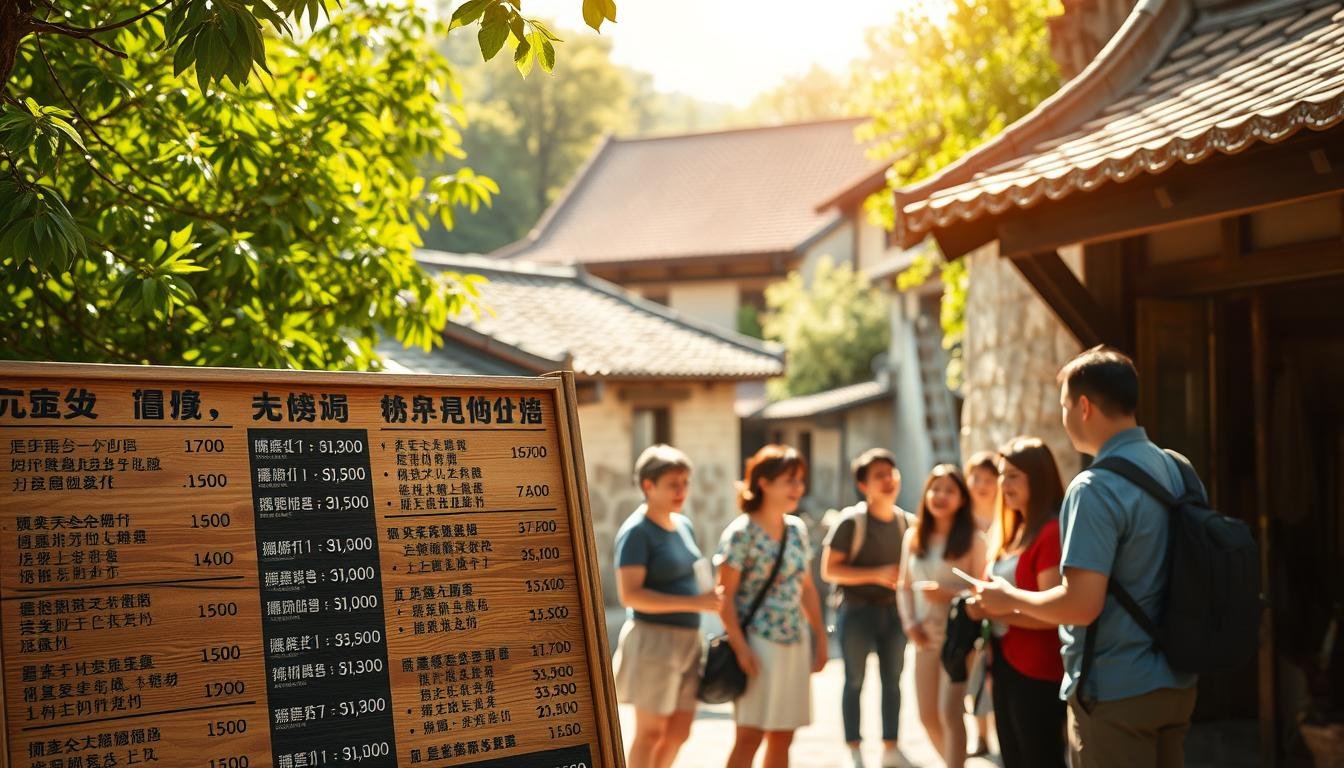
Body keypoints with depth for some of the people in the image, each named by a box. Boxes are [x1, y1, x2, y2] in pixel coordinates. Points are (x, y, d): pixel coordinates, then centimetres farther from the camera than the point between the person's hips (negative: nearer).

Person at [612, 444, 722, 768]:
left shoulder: (684, 525, 13)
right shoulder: (636, 531, -12)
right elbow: (629, 595, -21)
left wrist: (710, 595, 8)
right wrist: (693, 603, -25)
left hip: (687, 640, 8)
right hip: (654, 638, -8)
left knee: (679, 731, 11)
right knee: (650, 731, 0)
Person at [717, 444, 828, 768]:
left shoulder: (797, 529, 9)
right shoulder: (741, 533, -11)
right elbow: (726, 596, -12)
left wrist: (820, 637, 13)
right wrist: (740, 648, -18)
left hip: (796, 643, 7)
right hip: (759, 643, -7)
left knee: (783, 737, 9)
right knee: (750, 735, -7)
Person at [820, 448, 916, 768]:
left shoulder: (908, 523, 4)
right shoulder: (851, 520, -11)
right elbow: (829, 570, -13)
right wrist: (877, 575, -20)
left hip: (893, 610, 5)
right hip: (857, 610, -5)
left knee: (892, 680, 10)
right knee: (855, 681, 3)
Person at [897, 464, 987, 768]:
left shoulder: (972, 538, -7)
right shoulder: (913, 536, 8)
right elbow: (904, 585, 13)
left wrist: (949, 596, -22)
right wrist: (910, 623, 0)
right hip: (925, 637, 6)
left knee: (949, 712, -13)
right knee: (927, 716, 11)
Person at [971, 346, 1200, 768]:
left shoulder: (1095, 488, -20)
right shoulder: (1179, 470, 6)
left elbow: (1081, 604, -24)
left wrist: (1009, 598, -7)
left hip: (1115, 691, -8)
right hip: (1177, 684, 8)